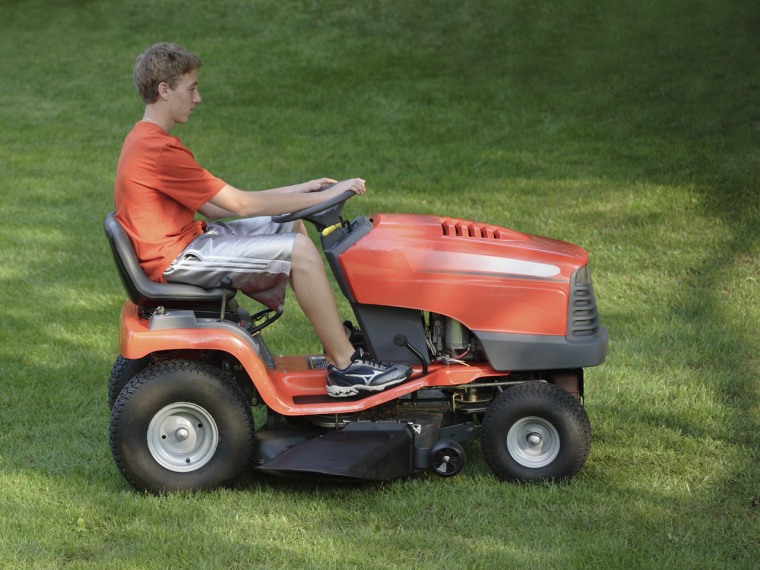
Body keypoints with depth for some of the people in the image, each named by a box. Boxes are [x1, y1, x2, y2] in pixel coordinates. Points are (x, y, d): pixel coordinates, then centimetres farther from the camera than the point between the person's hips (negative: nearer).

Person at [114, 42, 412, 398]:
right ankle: (346, 367, -12)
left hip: (184, 240, 11)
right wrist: (321, 197, -13)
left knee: (290, 226, 14)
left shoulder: (145, 139, 12)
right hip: (177, 259, -11)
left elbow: (212, 208, 12)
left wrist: (297, 192, 6)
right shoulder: (160, 152, -22)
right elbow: (240, 204, -19)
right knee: (298, 250, -17)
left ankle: (337, 337, 14)